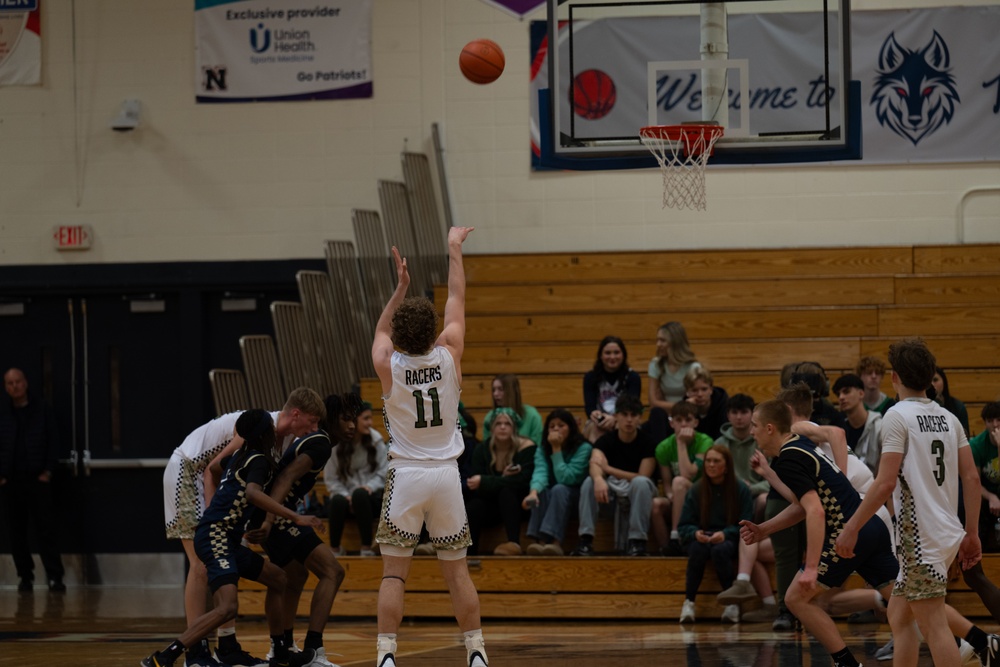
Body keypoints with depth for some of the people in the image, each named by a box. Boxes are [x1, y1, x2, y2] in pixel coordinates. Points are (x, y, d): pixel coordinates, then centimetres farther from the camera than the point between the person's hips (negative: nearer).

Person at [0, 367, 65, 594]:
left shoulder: (42, 409, 3)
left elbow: (53, 441, 5)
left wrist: (48, 471, -4)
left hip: (38, 479, -1)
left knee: (46, 530, -5)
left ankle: (55, 577, -5)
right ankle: (25, 576, 13)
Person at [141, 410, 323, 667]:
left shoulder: (241, 456, 17)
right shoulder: (259, 460, -9)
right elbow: (253, 493, -30)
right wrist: (295, 517, -32)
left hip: (226, 540, 11)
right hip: (216, 537, -11)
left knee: (277, 578, 22)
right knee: (227, 607, -26)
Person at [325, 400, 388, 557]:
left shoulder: (376, 440, 2)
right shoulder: (334, 444, -3)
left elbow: (383, 472, 2)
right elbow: (331, 479, -2)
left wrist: (370, 486, -16)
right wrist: (345, 495, -17)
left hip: (369, 496, 0)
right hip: (343, 493, 0)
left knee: (360, 494, -36)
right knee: (338, 501, -36)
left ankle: (367, 548, -30)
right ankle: (334, 549, -17)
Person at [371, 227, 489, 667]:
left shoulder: (388, 364, -7)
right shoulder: (449, 355, -5)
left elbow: (382, 329, 17)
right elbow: (456, 299, 9)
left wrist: (401, 287, 19)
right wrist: (454, 249, 21)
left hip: (405, 475, -1)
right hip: (446, 474, 1)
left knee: (394, 572, 0)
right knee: (457, 569, 9)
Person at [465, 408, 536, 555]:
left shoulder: (526, 447, -11)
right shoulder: (481, 450, -3)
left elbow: (521, 482, -24)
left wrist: (484, 482, -28)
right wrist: (503, 480, -27)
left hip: (517, 504, -2)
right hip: (491, 504, 2)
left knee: (506, 492, -35)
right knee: (473, 507, -30)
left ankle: (514, 543, -42)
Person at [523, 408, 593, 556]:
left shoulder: (583, 448, -11)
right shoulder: (541, 449, 1)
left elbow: (565, 478, -21)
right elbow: (540, 472, -19)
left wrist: (556, 449, -20)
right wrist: (533, 491, -40)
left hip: (575, 497, -3)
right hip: (550, 499, 3)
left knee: (559, 490, -35)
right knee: (541, 492, -31)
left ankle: (555, 542, -53)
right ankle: (541, 541, -47)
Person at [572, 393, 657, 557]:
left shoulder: (647, 443, -9)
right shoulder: (606, 441, -5)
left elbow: (642, 477, -16)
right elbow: (595, 465, -25)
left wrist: (608, 469, -17)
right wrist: (599, 478, -50)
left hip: (637, 492, -2)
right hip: (612, 490, 2)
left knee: (640, 483, -35)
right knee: (589, 482, -27)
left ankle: (637, 541, -34)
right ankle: (586, 540, -32)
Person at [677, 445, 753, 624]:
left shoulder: (741, 490, 0)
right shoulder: (696, 490, 4)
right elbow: (684, 526, 4)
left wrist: (725, 534, -22)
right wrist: (695, 533, -20)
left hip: (728, 540, -1)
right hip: (701, 539, 1)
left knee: (721, 549, -37)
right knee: (698, 549, -36)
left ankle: (732, 602, -23)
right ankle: (688, 602, -25)